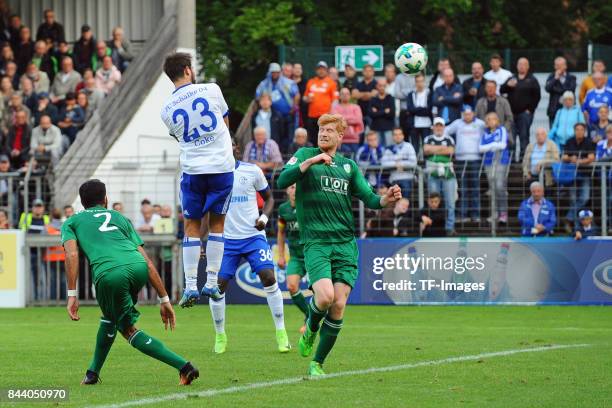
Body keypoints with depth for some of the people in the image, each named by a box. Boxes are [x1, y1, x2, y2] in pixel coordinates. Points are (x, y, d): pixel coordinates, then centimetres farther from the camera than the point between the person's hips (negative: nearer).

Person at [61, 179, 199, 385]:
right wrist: (164, 299, 25)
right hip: (137, 267, 3)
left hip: (109, 273, -3)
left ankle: (183, 366, 5)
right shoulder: (120, 218, 35)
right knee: (110, 317, 30)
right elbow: (148, 263, 25)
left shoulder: (71, 222, 29)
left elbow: (72, 254, 6)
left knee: (128, 329, 16)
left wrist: (72, 295, 2)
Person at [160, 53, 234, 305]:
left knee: (191, 225, 10)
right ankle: (212, 282, 6)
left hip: (192, 170, 1)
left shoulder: (167, 110, 3)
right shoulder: (211, 90, -3)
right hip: (222, 166, -1)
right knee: (217, 223, 10)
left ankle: (190, 286, 2)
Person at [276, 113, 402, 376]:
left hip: (345, 245, 3)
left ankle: (317, 364, 6)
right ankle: (311, 329, 13)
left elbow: (369, 199, 16)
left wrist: (386, 200, -6)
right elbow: (282, 181, -8)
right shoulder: (306, 155, 7)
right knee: (325, 296, -23)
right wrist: (310, 161, -19)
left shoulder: (348, 165, 18)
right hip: (315, 243, -3)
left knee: (339, 305, -7)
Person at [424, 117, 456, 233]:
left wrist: (434, 150, -4)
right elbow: (426, 149, -9)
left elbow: (451, 151, -7)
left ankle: (450, 227, 1)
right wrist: (442, 148, -6)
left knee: (450, 202, -3)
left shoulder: (449, 139, 10)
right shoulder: (428, 139, 11)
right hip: (433, 175, 0)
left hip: (448, 174, 0)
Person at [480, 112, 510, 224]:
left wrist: (487, 146, -2)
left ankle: (503, 213, -14)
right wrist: (493, 145, -8)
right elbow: (481, 148, 8)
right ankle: (495, 213, 5)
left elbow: (503, 145, -9)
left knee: (500, 187, -14)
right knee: (493, 188, 2)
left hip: (501, 161, -5)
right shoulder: (486, 133, 14)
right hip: (489, 162, 5)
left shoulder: (502, 130, 1)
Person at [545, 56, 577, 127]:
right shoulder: (551, 77, 10)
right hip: (554, 110, 1)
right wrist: (556, 78, -9)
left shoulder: (571, 78, 8)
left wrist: (556, 89, -4)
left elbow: (571, 90, -8)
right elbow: (547, 88, -6)